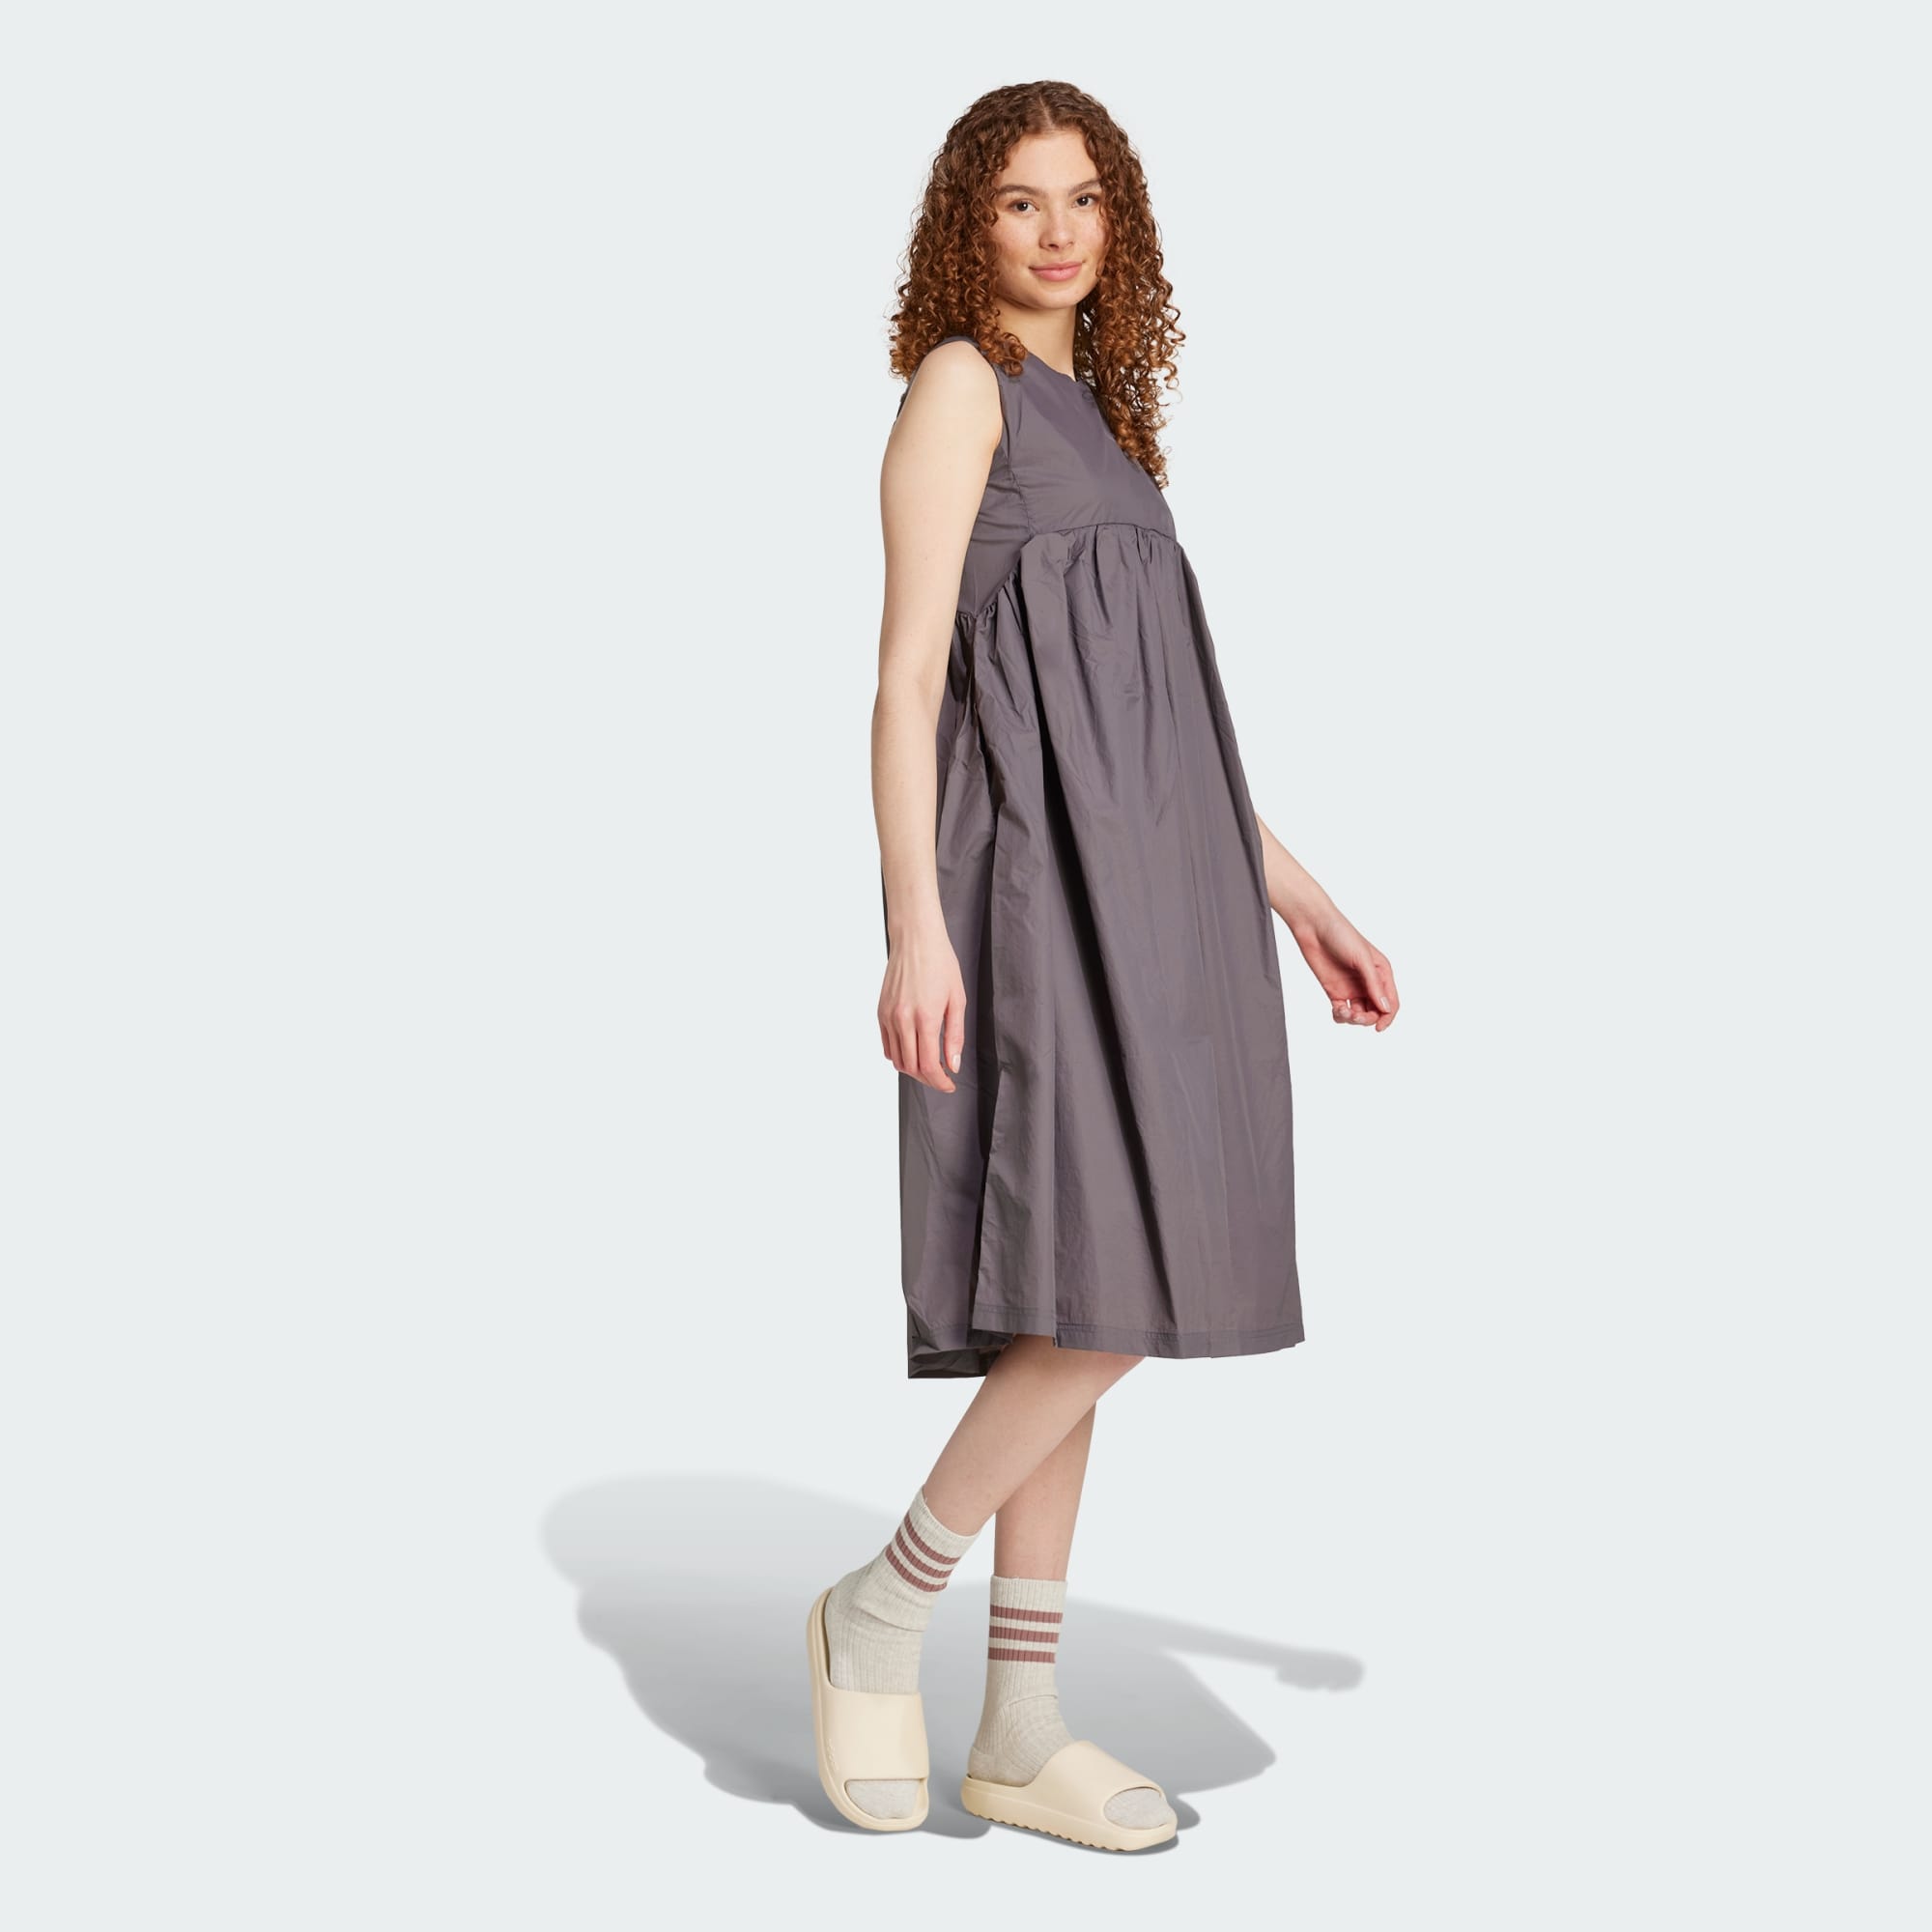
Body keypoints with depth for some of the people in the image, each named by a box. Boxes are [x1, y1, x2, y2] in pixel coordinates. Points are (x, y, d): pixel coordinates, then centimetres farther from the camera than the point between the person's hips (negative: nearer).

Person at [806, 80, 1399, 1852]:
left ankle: (1023, 1729, 11)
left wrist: (1296, 897, 18)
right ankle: (882, 1608, 2)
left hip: (1134, 881, 9)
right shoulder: (960, 384, -1)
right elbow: (909, 670, -10)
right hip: (1045, 874, -8)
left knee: (1083, 1313, 6)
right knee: (1113, 1294, -17)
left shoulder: (1095, 422, 23)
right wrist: (914, 926, -19)